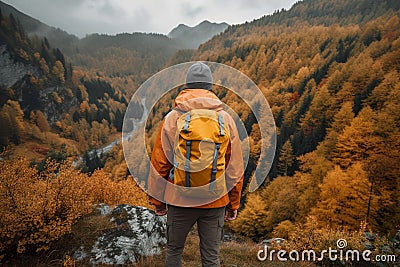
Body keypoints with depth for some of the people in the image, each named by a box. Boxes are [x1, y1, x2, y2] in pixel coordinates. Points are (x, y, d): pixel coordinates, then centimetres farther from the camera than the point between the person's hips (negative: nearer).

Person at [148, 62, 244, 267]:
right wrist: (233, 204, 10)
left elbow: (159, 163, -4)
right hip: (215, 202, 1)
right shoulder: (226, 119, -4)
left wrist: (157, 200, 8)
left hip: (180, 199, -1)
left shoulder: (172, 118, -8)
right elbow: (235, 167, -1)